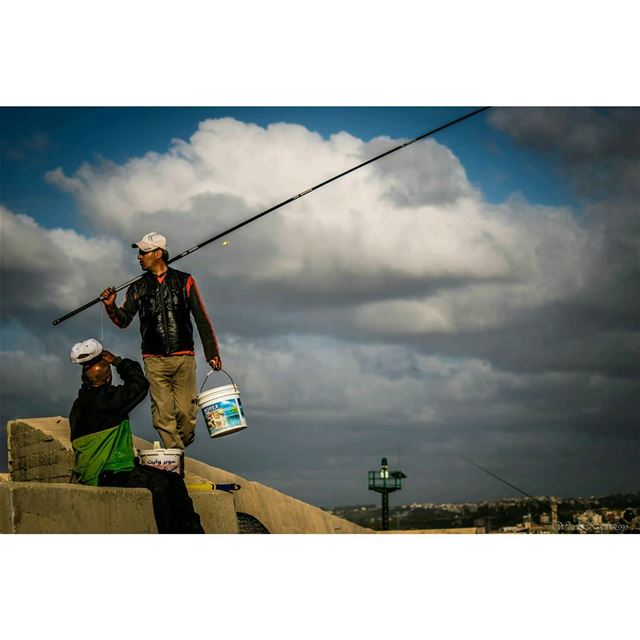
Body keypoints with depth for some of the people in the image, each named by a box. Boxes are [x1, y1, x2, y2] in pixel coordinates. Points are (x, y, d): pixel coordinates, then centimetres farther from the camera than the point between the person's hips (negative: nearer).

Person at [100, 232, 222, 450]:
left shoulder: (184, 281, 8)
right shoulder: (137, 288, 14)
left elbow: (202, 319, 7)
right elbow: (123, 321, 8)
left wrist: (212, 353, 3)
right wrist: (111, 306, -13)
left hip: (183, 358, -1)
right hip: (154, 360, 1)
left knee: (185, 412, -5)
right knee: (162, 415, -7)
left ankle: (181, 443, 22)